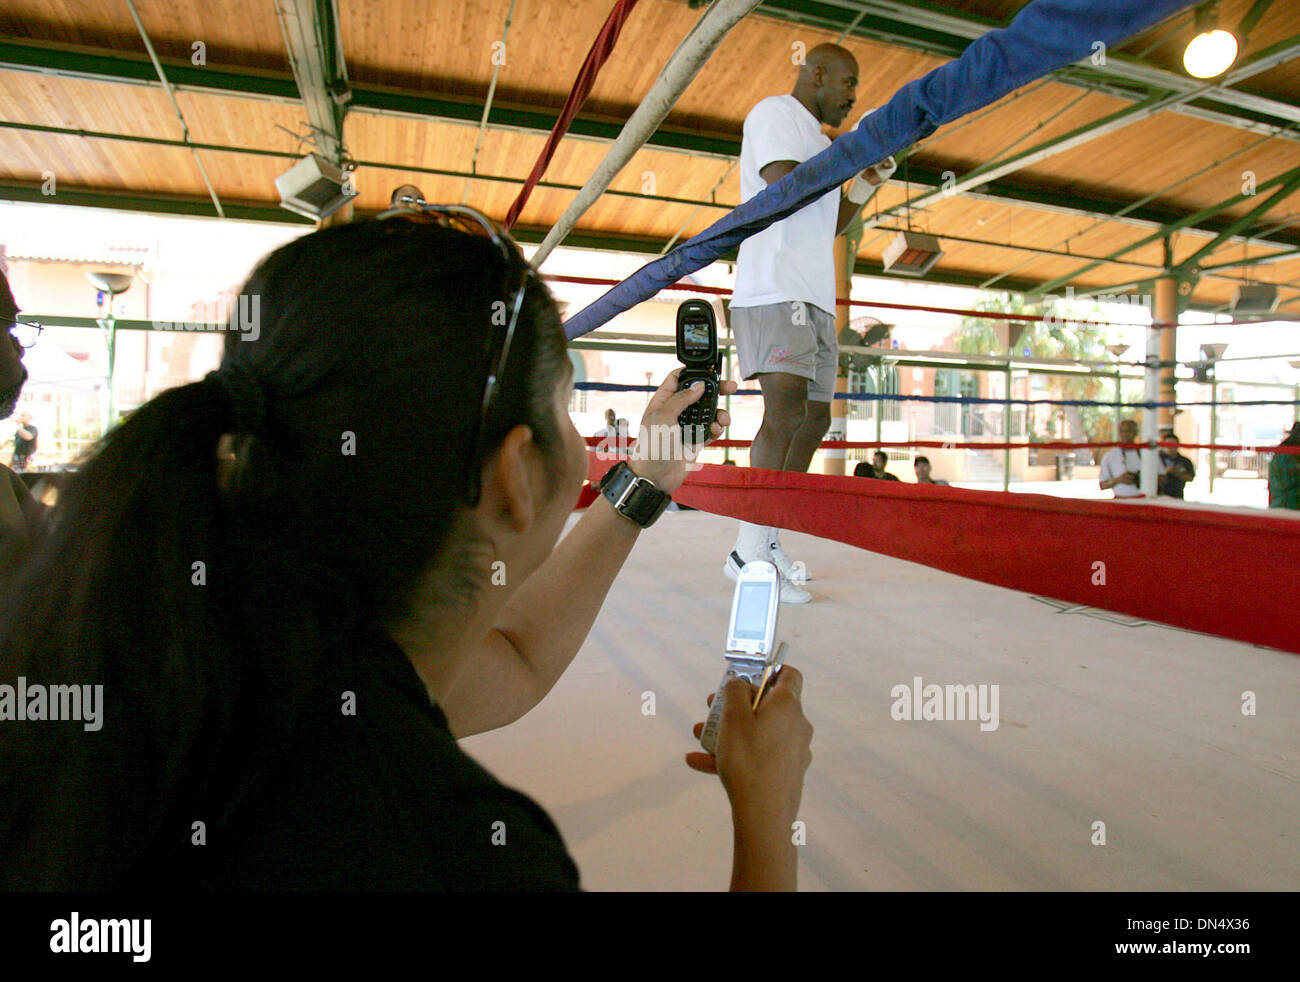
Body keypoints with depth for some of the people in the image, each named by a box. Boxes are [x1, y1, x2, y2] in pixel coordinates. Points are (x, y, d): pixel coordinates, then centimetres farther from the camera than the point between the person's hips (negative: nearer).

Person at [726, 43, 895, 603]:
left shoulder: (816, 139, 30)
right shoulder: (775, 113, 3)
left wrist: (867, 183, 19)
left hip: (815, 299, 10)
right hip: (773, 292, -10)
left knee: (813, 419, 5)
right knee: (786, 409, -23)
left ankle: (767, 539, 11)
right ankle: (749, 551, -21)